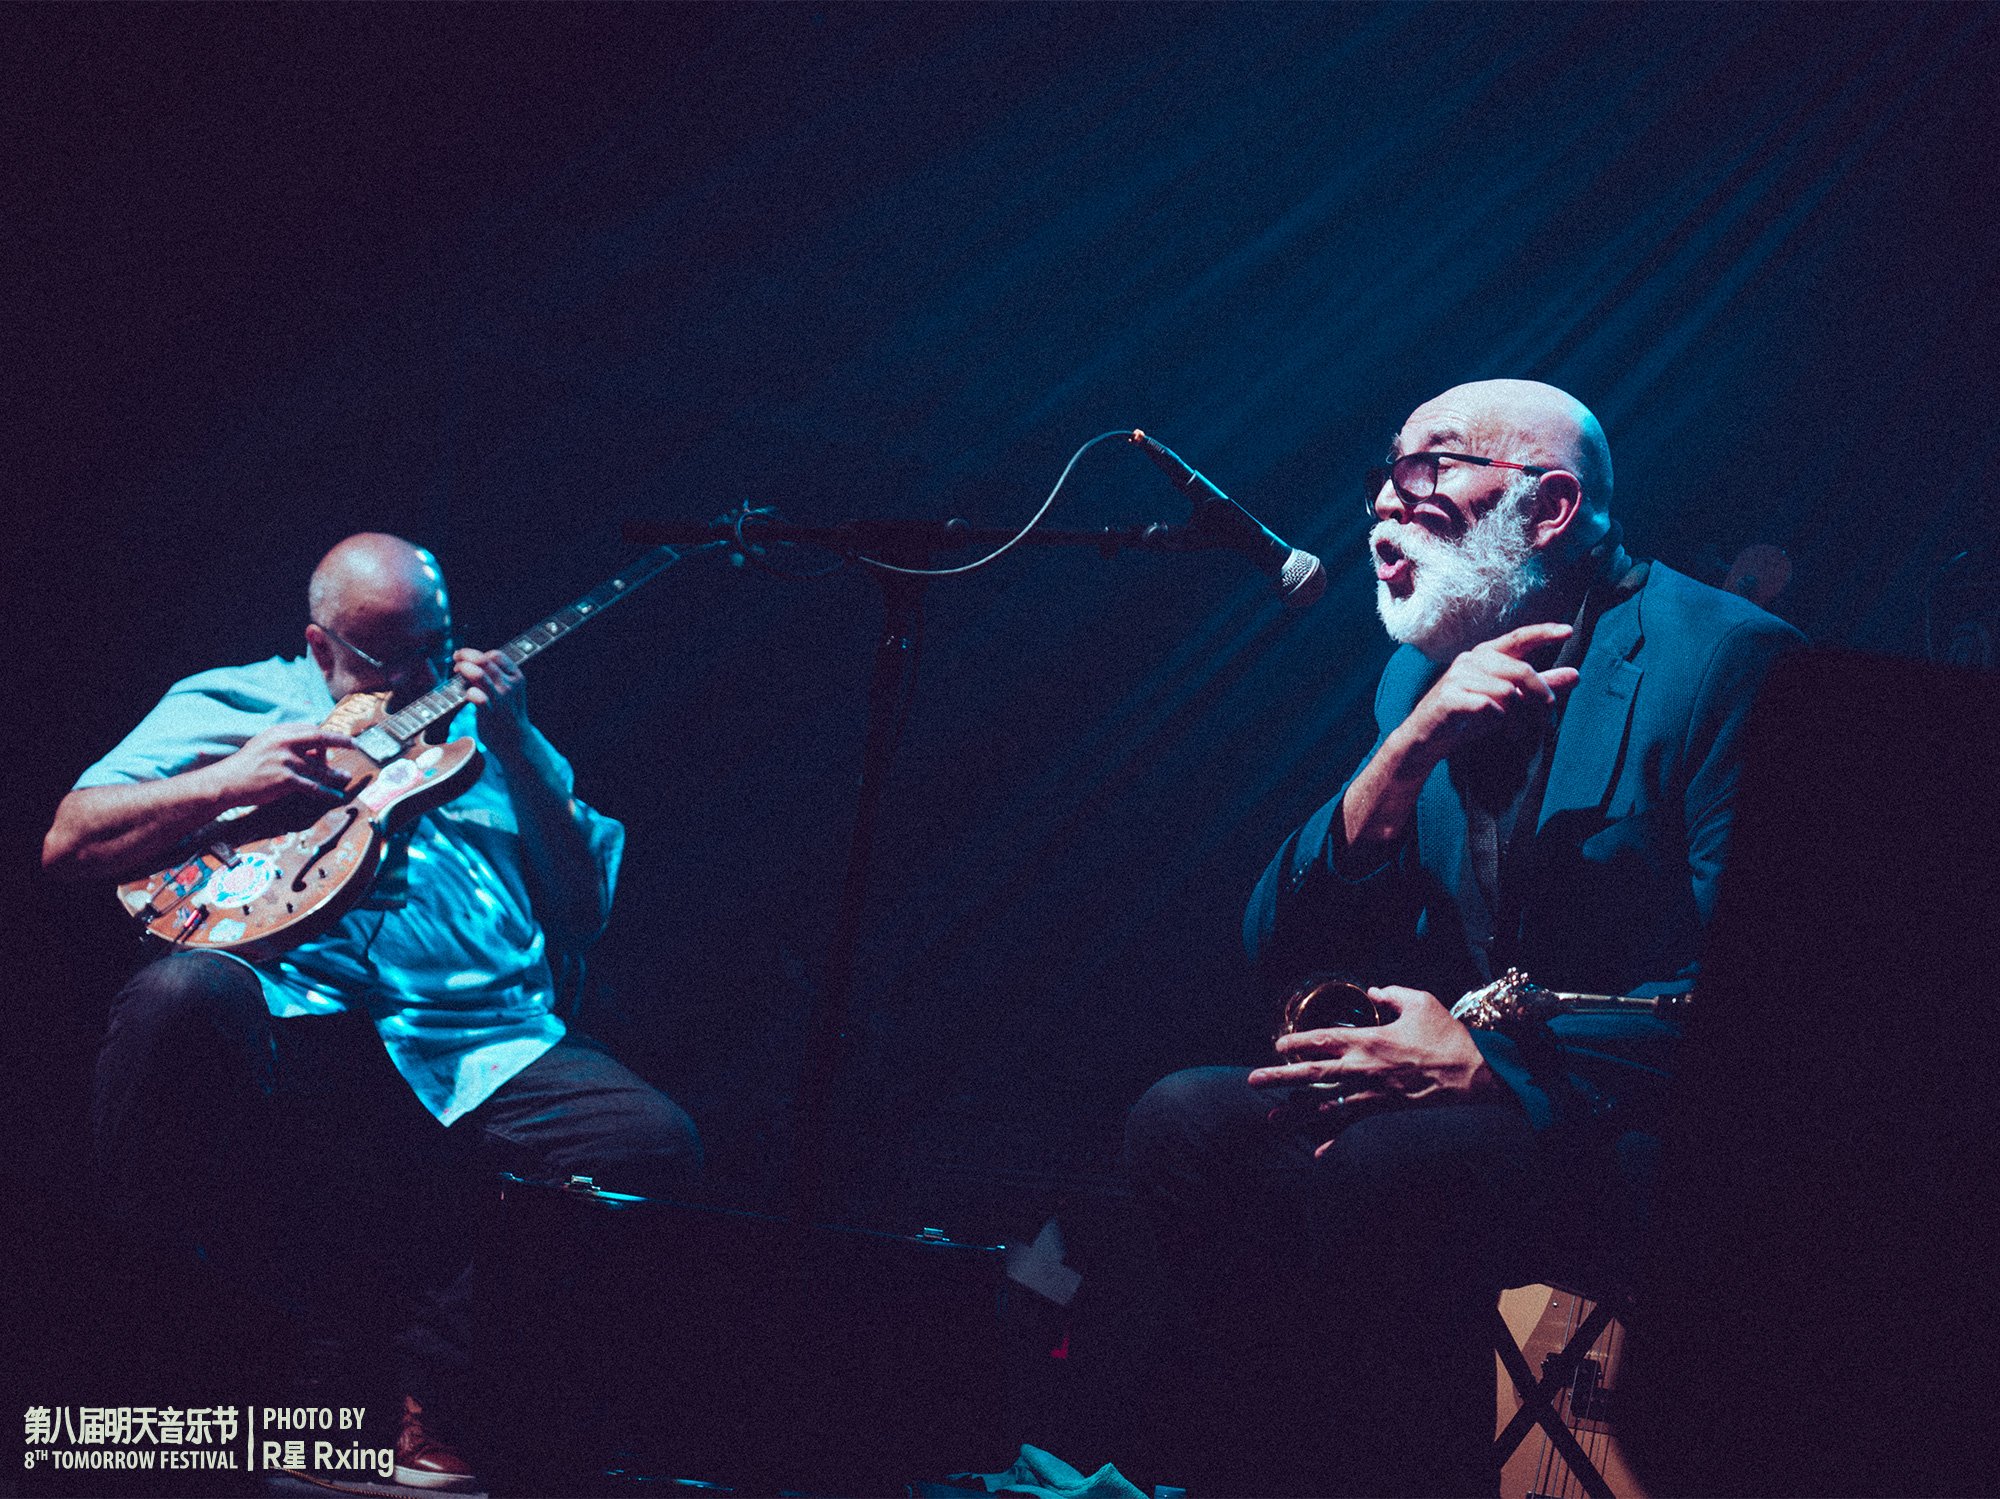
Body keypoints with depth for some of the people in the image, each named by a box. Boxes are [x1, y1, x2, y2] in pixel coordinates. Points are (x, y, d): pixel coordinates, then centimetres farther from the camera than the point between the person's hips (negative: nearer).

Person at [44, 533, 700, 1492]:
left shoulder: (481, 726, 27)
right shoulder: (233, 703, 19)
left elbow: (586, 907, 17)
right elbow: (68, 843, 11)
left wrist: (514, 747, 7)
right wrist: (229, 782, -3)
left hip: (488, 1048, 3)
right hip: (299, 1034, -2)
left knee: (657, 1148, -24)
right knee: (181, 994, -37)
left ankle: (434, 1387, -8)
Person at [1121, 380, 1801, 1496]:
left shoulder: (1725, 659, -9)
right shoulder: (1419, 676, 12)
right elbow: (1283, 954, 3)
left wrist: (1488, 1063, -21)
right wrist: (1412, 747, -11)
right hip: (1466, 1092, 7)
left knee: (1380, 1170, -33)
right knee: (1185, 1121, -16)